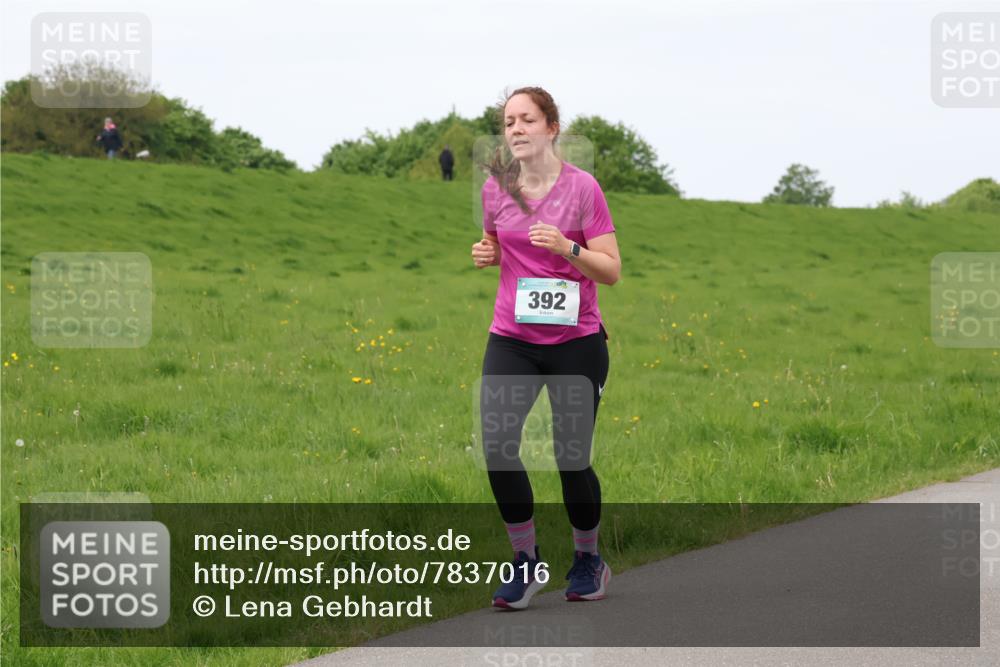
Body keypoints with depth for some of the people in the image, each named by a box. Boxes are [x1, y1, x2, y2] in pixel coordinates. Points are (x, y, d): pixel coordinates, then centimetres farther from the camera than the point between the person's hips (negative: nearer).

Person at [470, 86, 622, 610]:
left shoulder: (582, 187, -8)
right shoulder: (496, 187, 3)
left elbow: (612, 271, -8)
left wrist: (568, 249, -24)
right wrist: (486, 254, 0)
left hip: (576, 341, -3)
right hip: (511, 338, 3)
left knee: (572, 458, 2)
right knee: (496, 446, -14)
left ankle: (588, 559, 27)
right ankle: (526, 561, 2)